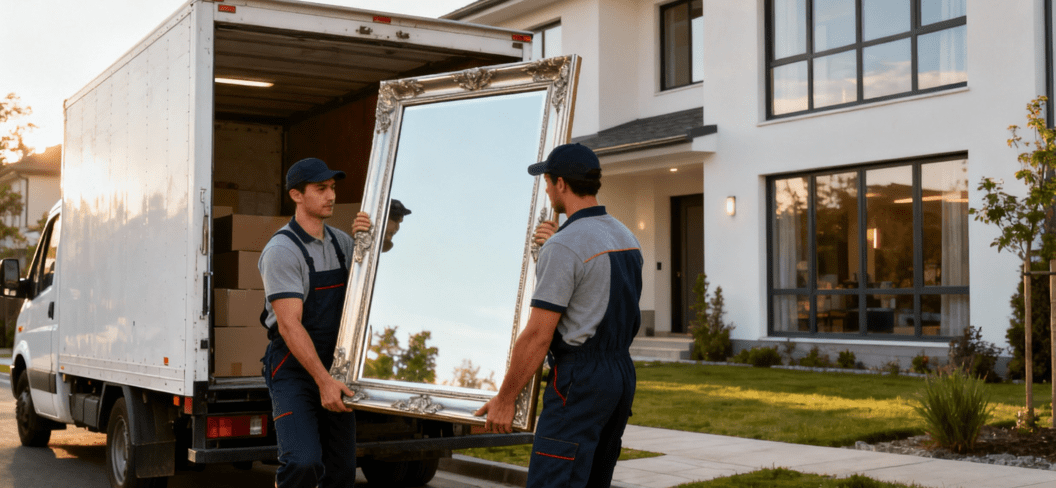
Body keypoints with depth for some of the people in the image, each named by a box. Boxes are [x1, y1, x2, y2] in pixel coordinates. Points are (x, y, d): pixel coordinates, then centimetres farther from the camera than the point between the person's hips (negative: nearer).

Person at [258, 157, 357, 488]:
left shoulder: (340, 241, 9)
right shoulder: (281, 250, -13)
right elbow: (289, 325, -19)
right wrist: (323, 382, -26)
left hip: (336, 368, 6)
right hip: (294, 370, -6)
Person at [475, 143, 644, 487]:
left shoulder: (563, 247, -15)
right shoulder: (626, 237, 12)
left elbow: (537, 336, -16)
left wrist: (504, 399, -7)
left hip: (580, 381, -9)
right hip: (623, 372, 9)